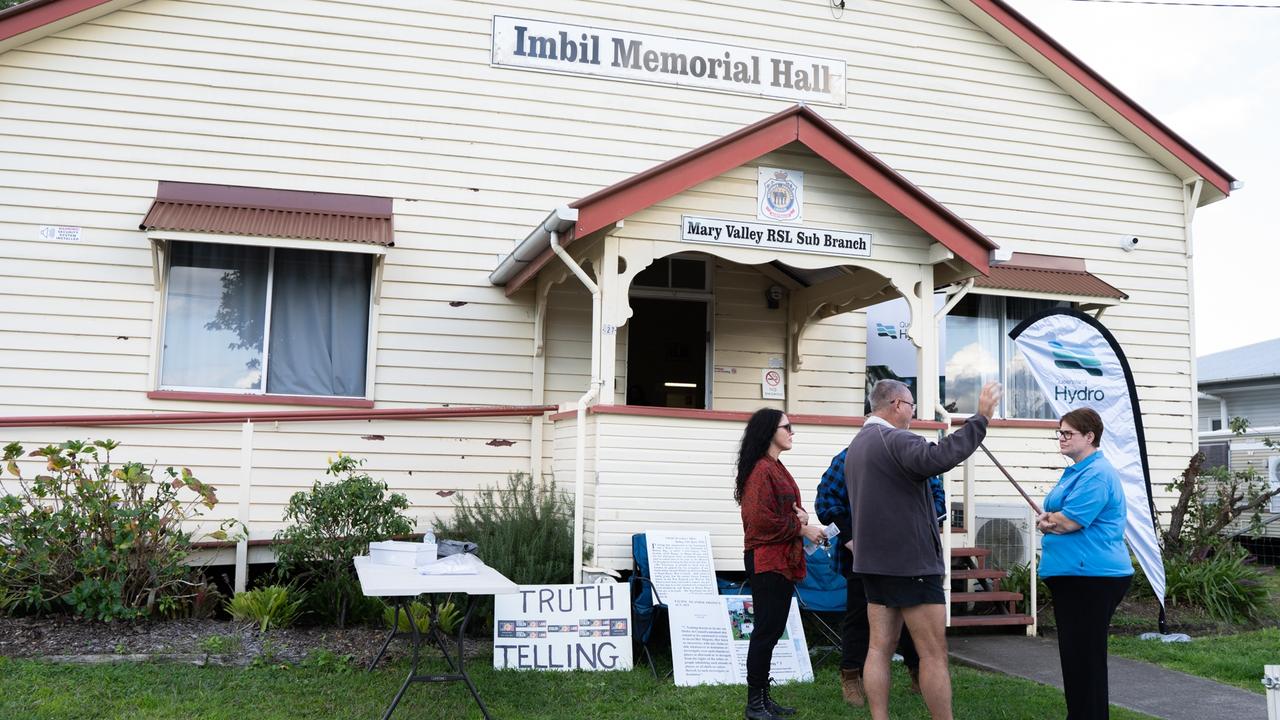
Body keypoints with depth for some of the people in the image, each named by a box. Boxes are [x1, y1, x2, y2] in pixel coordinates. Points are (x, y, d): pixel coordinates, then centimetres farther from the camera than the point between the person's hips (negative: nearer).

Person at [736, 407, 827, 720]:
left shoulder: (776, 468, 16)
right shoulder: (762, 470, -15)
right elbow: (761, 520, -21)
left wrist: (799, 515, 1)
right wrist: (801, 528, -13)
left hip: (782, 560, 10)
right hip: (768, 561, -10)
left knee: (772, 629, 13)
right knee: (767, 630, -5)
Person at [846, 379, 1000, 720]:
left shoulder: (858, 444, 16)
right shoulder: (895, 439, -16)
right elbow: (938, 458, -35)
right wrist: (980, 417, -30)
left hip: (876, 559, 9)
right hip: (909, 561, -9)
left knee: (880, 647, 7)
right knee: (934, 653, -3)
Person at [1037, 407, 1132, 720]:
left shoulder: (1096, 474, -17)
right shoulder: (1076, 471, 17)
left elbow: (1068, 521, -22)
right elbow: (1058, 517, 22)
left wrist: (1045, 519, 0)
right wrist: (1052, 520, -1)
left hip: (1092, 576, -11)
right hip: (1073, 574, 11)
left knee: (1085, 657, -3)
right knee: (1074, 654, 17)